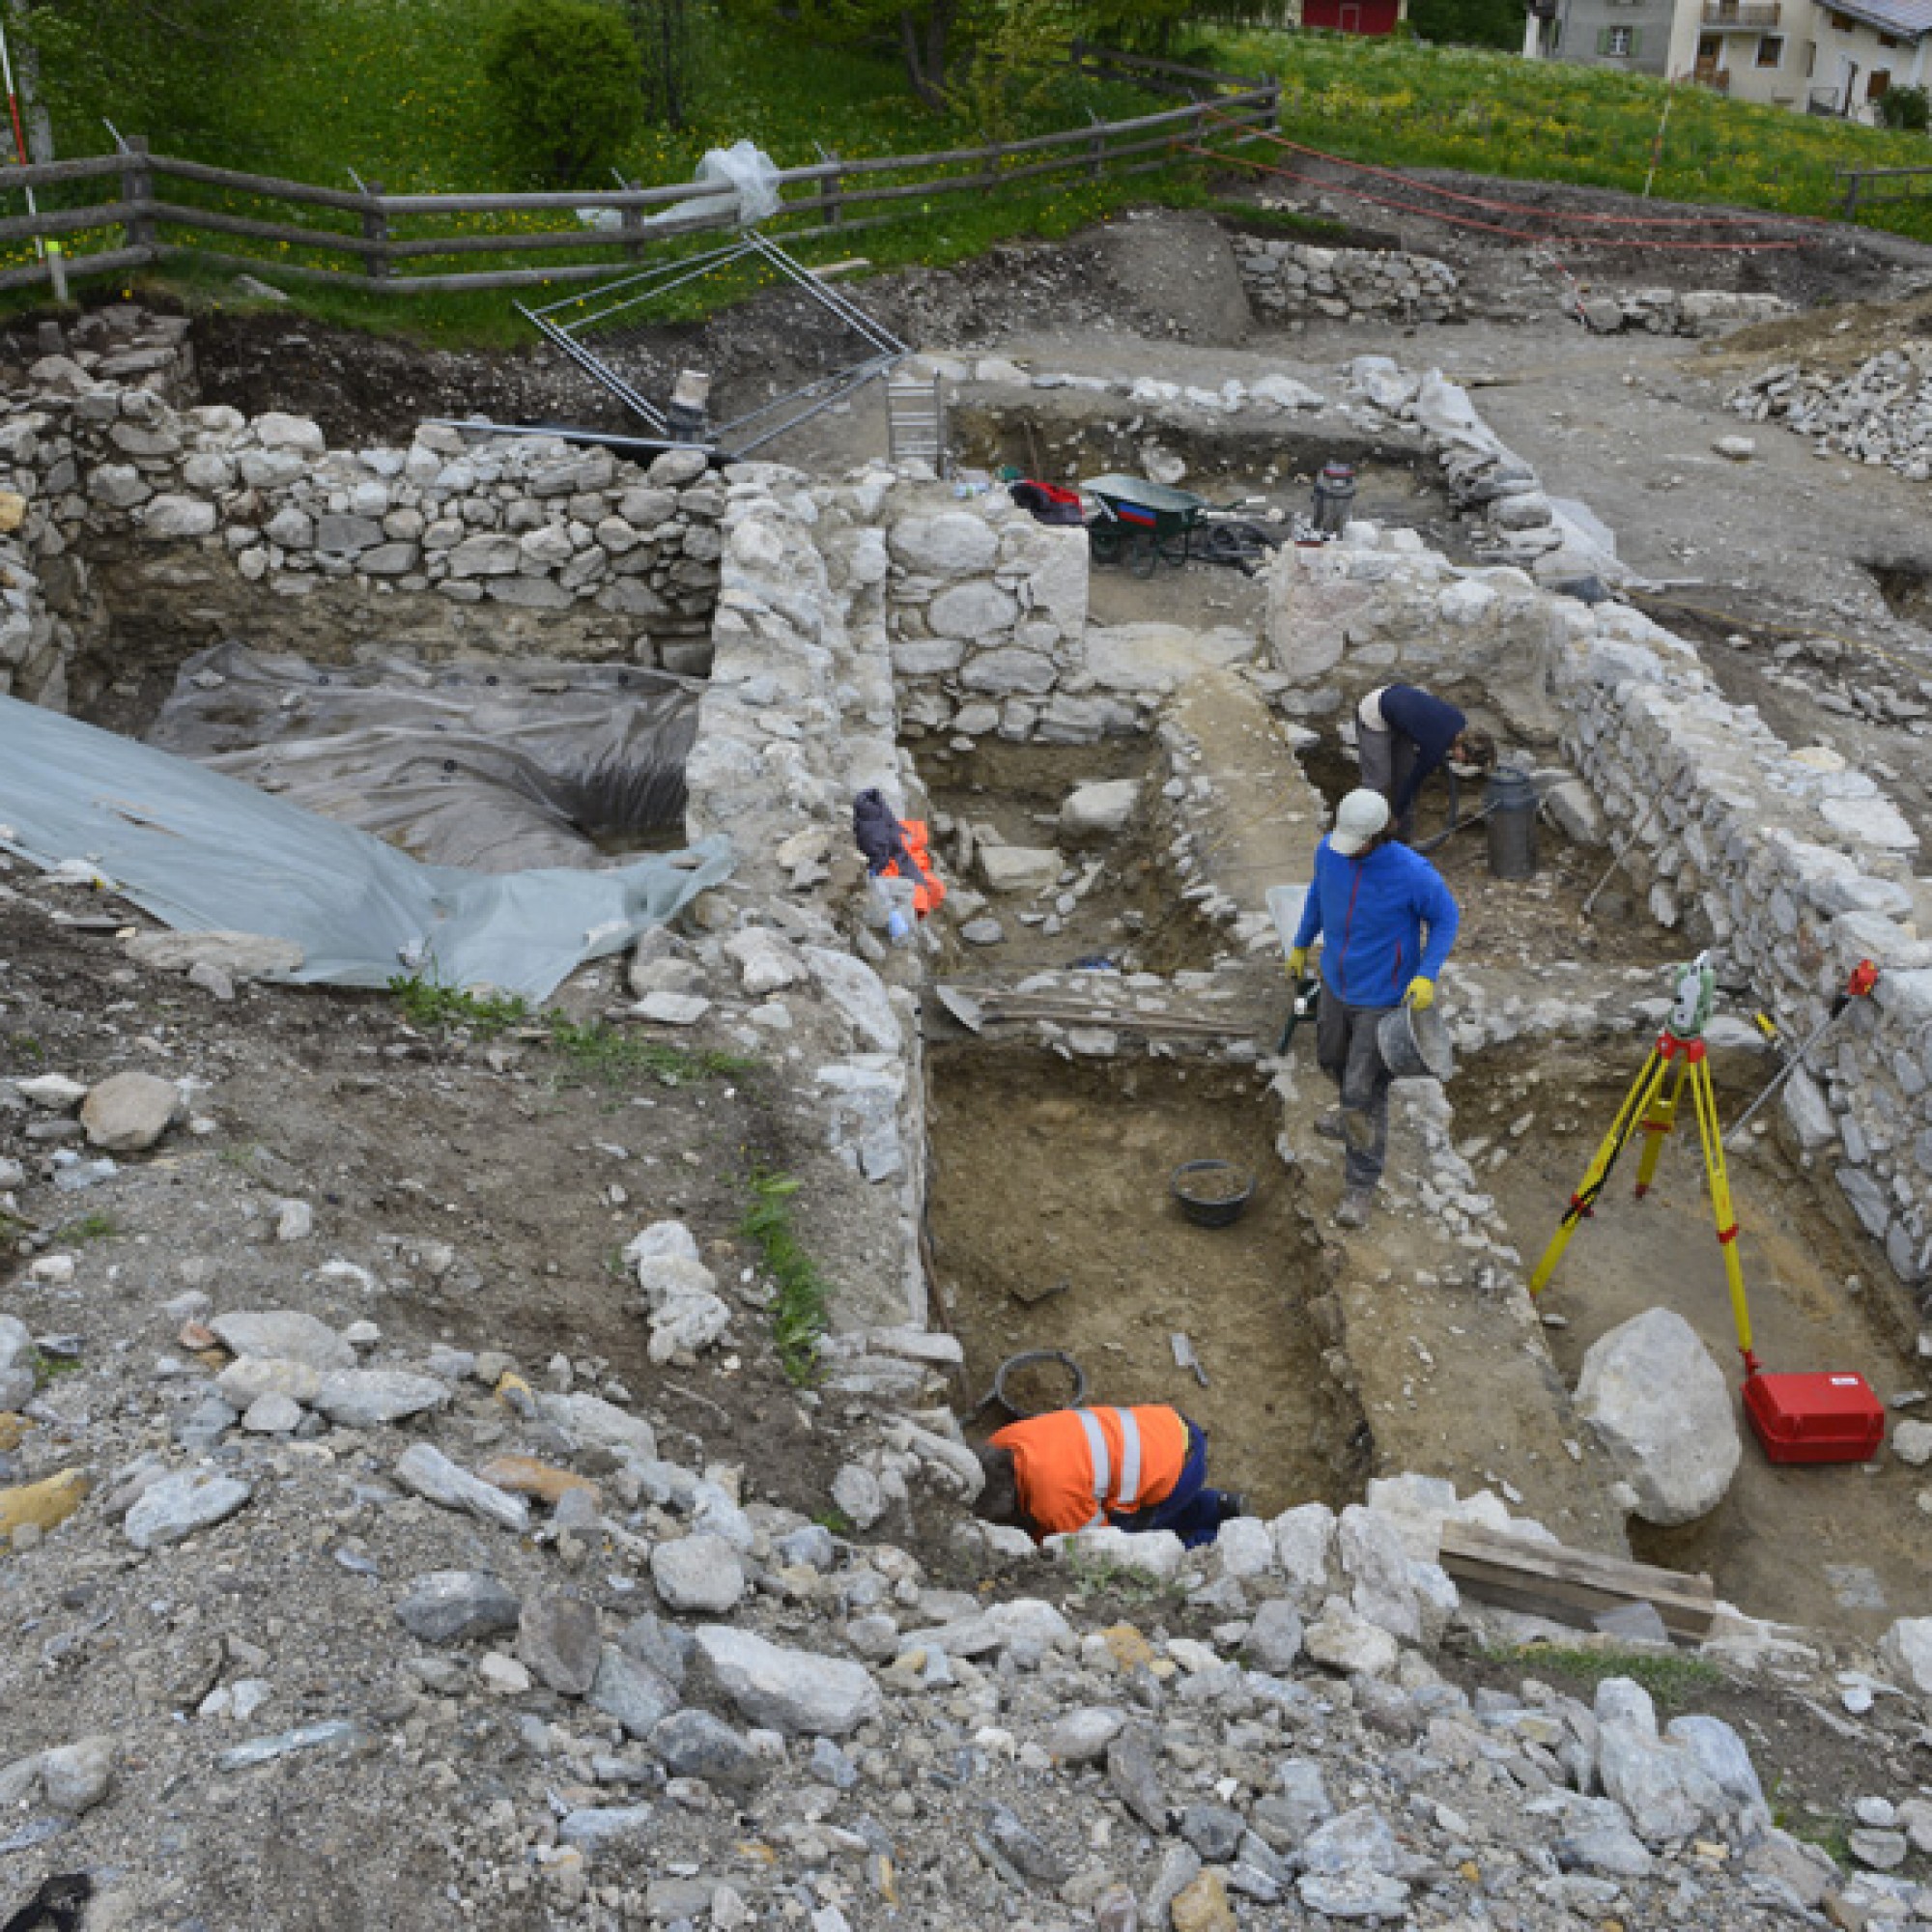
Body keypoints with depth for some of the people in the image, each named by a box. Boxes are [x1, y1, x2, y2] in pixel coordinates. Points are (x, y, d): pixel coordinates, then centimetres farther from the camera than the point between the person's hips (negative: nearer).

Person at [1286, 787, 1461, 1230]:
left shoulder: (1413, 873, -29)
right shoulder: (1329, 851, -15)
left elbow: (1446, 918, -12)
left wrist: (1426, 976, -23)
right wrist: (1300, 945, 17)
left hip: (1384, 997, -6)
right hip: (1338, 983, 6)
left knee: (1365, 1092, -2)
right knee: (1332, 1060, 29)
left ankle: (1361, 1186, 18)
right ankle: (1355, 1117, 61)